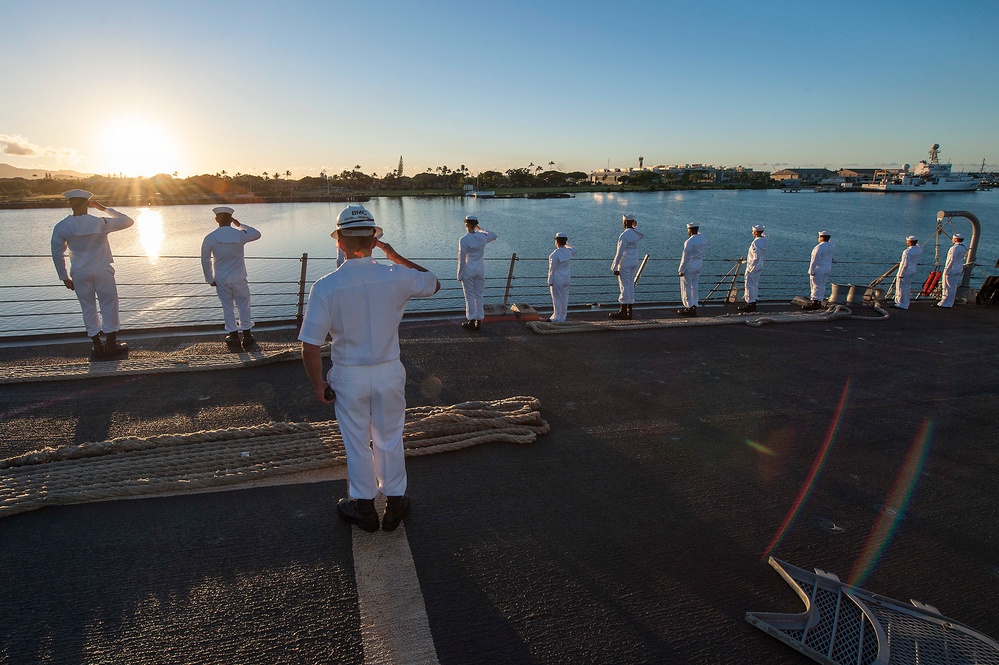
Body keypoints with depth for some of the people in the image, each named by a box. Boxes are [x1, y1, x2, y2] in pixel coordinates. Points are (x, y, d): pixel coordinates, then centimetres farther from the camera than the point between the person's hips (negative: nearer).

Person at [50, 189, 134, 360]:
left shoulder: (61, 228, -4)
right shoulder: (101, 223, -12)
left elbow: (57, 254, 2)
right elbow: (128, 221, 1)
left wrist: (65, 278, 13)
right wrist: (104, 208, 4)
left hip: (80, 274, 2)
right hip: (102, 271, -2)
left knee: (88, 308, 11)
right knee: (109, 306, 8)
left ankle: (98, 347, 16)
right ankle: (111, 346, 12)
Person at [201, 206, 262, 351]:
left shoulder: (209, 238, -8)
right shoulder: (240, 235, -10)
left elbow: (205, 260, -2)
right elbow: (257, 234, 10)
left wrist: (210, 279, 9)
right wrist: (240, 225, 13)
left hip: (221, 280, 1)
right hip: (239, 279, -1)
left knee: (227, 307, 11)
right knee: (243, 306, 10)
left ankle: (233, 337, 17)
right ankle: (247, 336, 15)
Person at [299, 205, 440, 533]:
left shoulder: (325, 286, -17)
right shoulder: (396, 276, -13)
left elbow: (310, 347, -16)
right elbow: (433, 283, 10)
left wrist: (318, 384, 0)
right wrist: (395, 255, 12)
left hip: (348, 377, -1)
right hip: (389, 373, 1)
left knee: (356, 444, 18)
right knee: (389, 440, 19)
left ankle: (364, 506, 35)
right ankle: (395, 502, 35)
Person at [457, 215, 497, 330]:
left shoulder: (464, 240, -15)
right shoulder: (482, 237, -2)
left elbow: (462, 259, -13)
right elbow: (494, 235, 21)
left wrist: (460, 275, -5)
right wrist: (480, 230, 27)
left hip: (468, 270, -4)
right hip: (480, 269, 5)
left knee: (469, 297, 4)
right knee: (479, 296, 11)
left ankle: (471, 321, 8)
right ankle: (479, 321, 16)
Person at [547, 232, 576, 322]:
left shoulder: (555, 254, -17)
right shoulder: (568, 251, 1)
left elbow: (552, 269, -15)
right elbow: (574, 250, 28)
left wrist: (550, 282, -10)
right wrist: (566, 243, 31)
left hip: (557, 280, -6)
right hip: (566, 279, 6)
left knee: (557, 299, 0)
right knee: (564, 299, 10)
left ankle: (556, 317, 5)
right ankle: (562, 317, 16)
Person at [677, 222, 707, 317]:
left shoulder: (689, 242, -20)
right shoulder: (704, 239, 3)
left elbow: (686, 257, -19)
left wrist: (681, 270, -13)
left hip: (689, 266, -7)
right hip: (698, 266, 8)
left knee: (686, 287, 1)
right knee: (694, 287, 13)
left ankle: (689, 308, 1)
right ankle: (694, 306, 15)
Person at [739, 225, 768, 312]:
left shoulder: (755, 243, -24)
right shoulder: (764, 240, 2)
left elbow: (757, 257, -29)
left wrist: (751, 268, -20)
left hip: (752, 268, -9)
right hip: (759, 267, 9)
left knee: (750, 286, -3)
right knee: (755, 285, 17)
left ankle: (750, 304, -2)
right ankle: (753, 303, 25)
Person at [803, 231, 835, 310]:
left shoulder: (819, 247, -17)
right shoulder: (830, 246, 9)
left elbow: (815, 259, -19)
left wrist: (812, 270, -18)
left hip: (819, 269, -8)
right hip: (827, 268, 8)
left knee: (816, 286, -7)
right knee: (822, 286, 10)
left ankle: (814, 303, -9)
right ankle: (819, 303, 13)